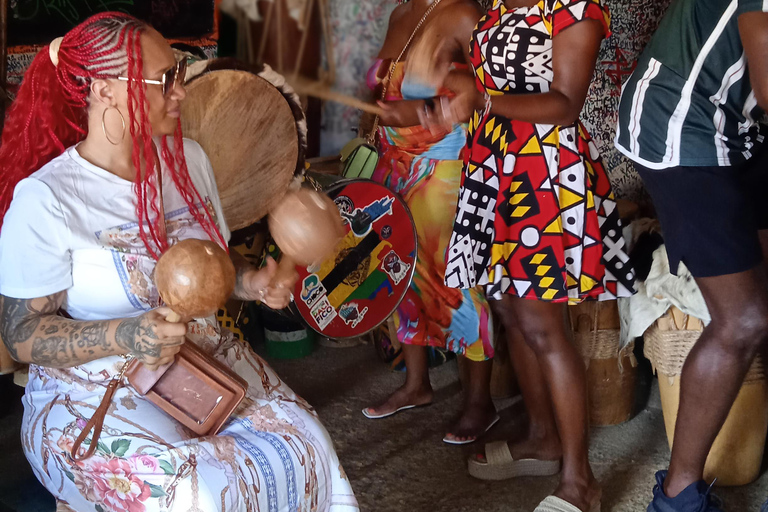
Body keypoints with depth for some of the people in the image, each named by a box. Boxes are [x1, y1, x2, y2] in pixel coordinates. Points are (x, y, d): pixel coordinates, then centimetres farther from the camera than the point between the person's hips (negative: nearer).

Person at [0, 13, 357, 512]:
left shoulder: (189, 158, 6)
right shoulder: (45, 199, -14)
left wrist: (251, 282, -4)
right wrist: (124, 336, -28)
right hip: (93, 388, -6)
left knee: (304, 441, -17)